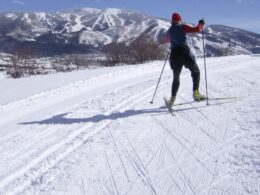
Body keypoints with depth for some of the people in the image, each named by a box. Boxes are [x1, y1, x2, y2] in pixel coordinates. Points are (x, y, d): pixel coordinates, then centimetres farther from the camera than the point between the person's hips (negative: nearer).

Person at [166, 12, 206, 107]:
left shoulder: (169, 31, 16)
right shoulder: (182, 27, 1)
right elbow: (196, 29, -5)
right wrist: (201, 23, 13)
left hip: (174, 54, 4)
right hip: (185, 52, -4)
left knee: (176, 78, 17)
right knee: (196, 72, 15)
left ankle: (172, 99, 10)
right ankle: (196, 93, 2)